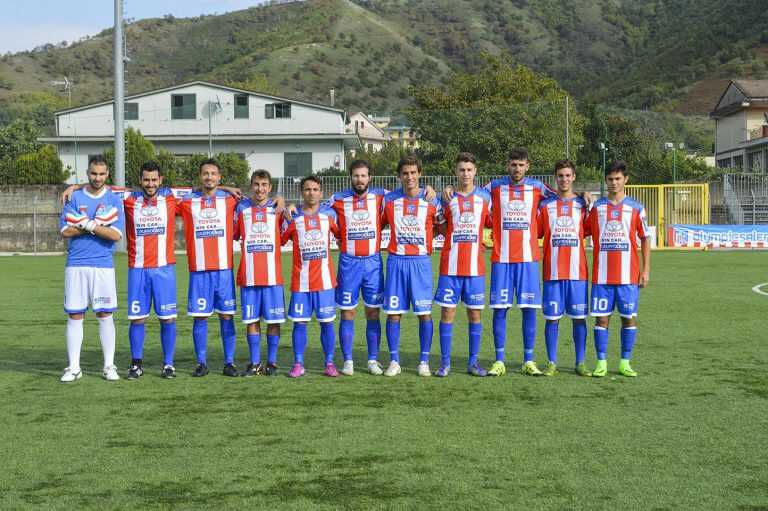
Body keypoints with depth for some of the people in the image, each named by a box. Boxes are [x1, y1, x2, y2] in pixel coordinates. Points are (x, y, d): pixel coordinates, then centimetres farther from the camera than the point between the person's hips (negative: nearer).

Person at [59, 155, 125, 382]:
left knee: (105, 315, 1)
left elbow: (116, 234, -8)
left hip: (103, 265, -1)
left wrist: (87, 225, -12)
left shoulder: (114, 200, 3)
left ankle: (109, 366, 9)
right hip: (76, 265, 1)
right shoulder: (74, 198, 6)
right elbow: (65, 231, -3)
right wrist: (98, 226, -9)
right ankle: (73, 367, 9)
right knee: (75, 316, 3)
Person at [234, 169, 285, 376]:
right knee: (251, 319, 6)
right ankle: (255, 363, 15)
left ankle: (272, 362, 13)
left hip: (273, 274, -1)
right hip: (248, 275, 1)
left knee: (274, 319, 2)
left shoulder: (278, 208, 5)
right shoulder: (241, 208, 7)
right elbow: (232, 235, 14)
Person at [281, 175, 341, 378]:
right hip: (300, 281, 0)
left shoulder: (329, 214, 6)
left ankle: (329, 363, 11)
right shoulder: (293, 217, 4)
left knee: (327, 322, 3)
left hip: (325, 279, 0)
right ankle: (298, 364, 10)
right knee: (300, 322, 1)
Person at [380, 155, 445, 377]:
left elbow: (443, 225, 11)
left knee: (424, 312, 0)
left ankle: (424, 361, 9)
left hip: (421, 261, -1)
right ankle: (394, 361, 10)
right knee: (393, 312, 1)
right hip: (396, 260, 1)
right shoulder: (389, 199, 5)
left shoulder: (431, 200, 1)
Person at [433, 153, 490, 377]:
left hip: (475, 266, 1)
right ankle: (445, 363, 7)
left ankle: (473, 362, 13)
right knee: (447, 311, -1)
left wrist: (483, 244, 3)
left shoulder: (484, 197, 6)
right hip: (450, 264, -1)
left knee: (475, 312, 4)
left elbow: (491, 224, 13)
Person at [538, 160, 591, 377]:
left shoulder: (583, 204, 8)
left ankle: (580, 363, 12)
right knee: (552, 317, 2)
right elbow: (534, 233, 8)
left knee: (579, 317, 3)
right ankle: (552, 363, 10)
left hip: (577, 271, 0)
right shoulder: (545, 205, 8)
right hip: (552, 271, 0)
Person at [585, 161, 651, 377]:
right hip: (602, 275, 0)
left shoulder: (636, 208, 6)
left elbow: (645, 239, 7)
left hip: (629, 275, 0)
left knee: (629, 317, 2)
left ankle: (625, 362, 12)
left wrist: (646, 269, 1)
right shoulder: (596, 206, 8)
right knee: (601, 318, 0)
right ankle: (601, 362, 7)